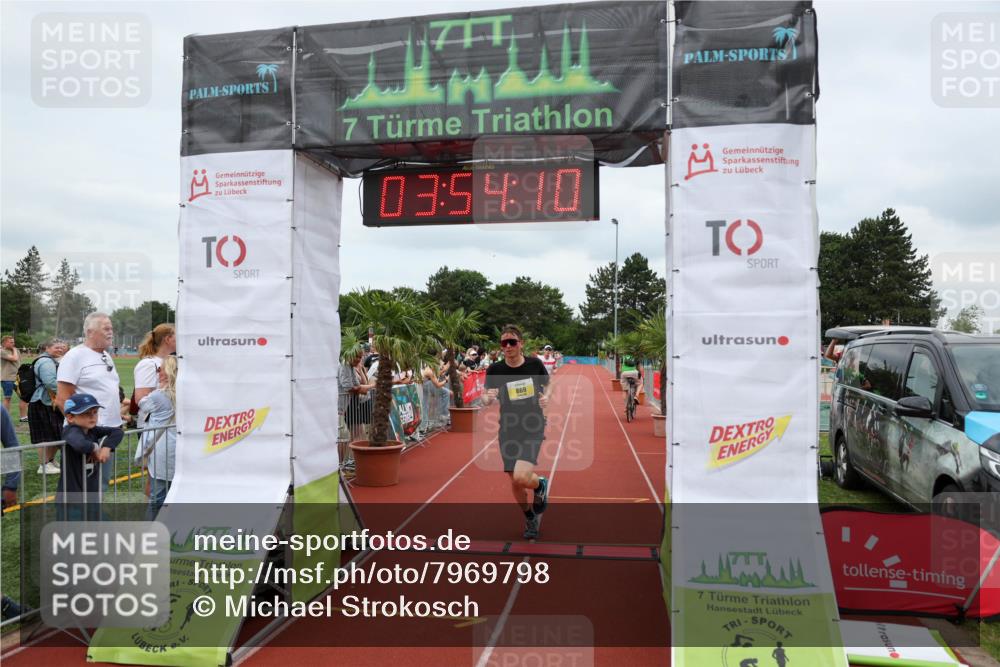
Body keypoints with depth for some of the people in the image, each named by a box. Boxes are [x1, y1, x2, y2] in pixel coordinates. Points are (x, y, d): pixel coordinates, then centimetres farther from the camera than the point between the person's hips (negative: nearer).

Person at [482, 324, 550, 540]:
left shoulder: (534, 364, -5)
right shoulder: (495, 370, -6)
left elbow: (548, 387, 11)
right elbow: (486, 398, -2)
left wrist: (546, 398, -11)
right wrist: (487, 397, -25)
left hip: (533, 428, -2)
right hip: (509, 430, 2)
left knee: (521, 477, -20)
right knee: (515, 484, 8)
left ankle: (540, 485, 16)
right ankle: (530, 517, 37)